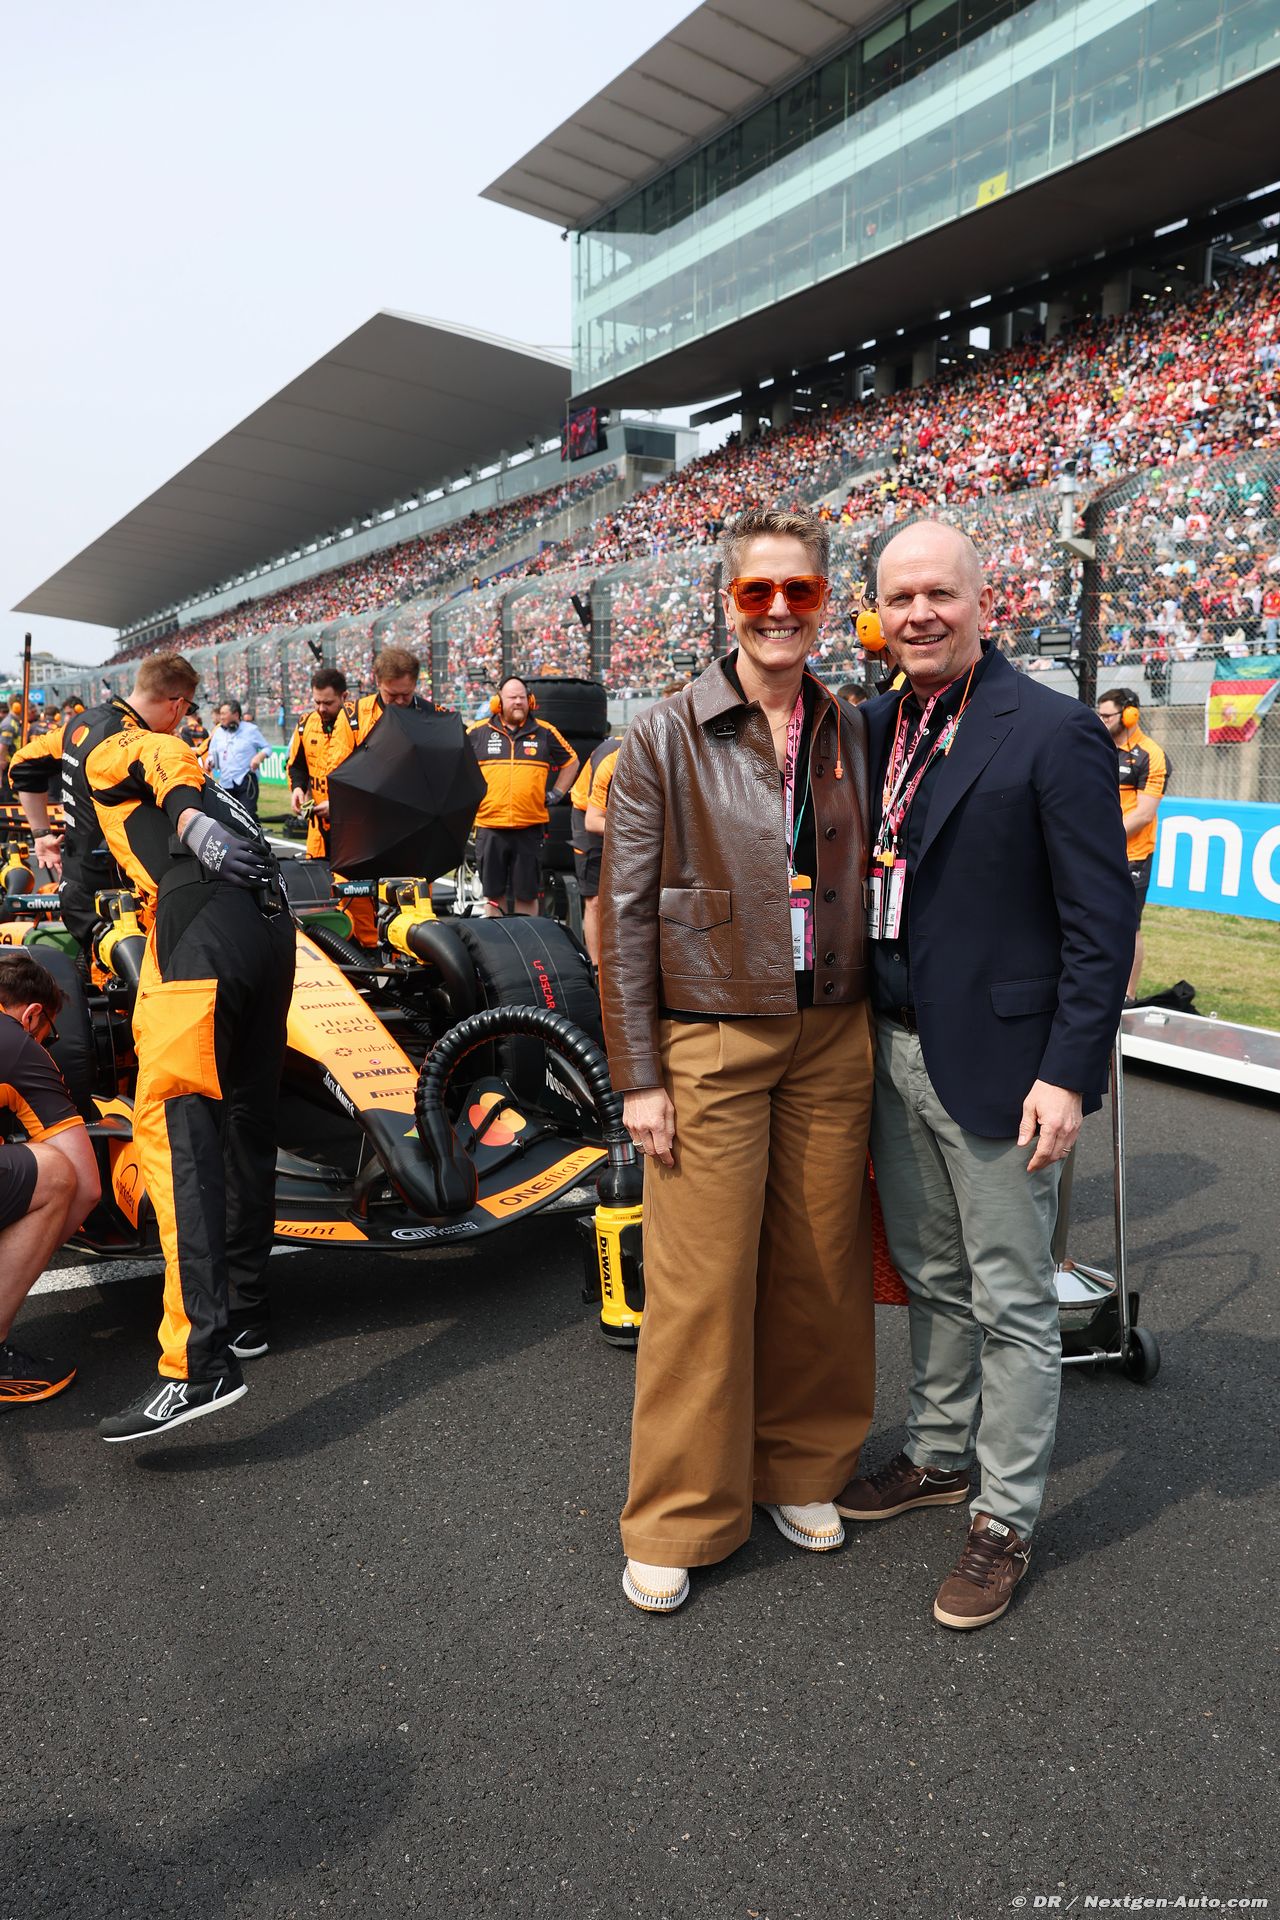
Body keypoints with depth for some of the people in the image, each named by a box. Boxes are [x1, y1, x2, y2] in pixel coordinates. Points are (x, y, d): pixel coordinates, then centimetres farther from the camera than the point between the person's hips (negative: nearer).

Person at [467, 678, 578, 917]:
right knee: (493, 892, 8)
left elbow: (571, 761, 20)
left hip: (530, 828, 0)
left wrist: (556, 794, 12)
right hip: (490, 826, 0)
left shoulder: (545, 733, 6)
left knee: (527, 894, 6)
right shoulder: (478, 732, 4)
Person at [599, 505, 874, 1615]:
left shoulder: (851, 733, 6)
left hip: (832, 1035, 4)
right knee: (702, 1278, 3)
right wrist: (638, 1075, -8)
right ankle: (680, 1518, 23)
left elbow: (868, 885, 13)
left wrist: (873, 1030, 8)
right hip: (711, 1042, -3)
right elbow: (624, 913, -5)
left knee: (821, 1264, 12)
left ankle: (799, 1467, 35)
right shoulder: (667, 738, -5)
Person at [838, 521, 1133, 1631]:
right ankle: (939, 1458, 40)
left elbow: (1102, 920, -13)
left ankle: (1005, 1520, 25)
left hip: (999, 1067, -6)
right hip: (896, 1054, 6)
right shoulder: (876, 726, 8)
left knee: (1012, 1306, 7)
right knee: (933, 1282, 21)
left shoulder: (1054, 732, -11)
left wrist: (1069, 1073, -17)